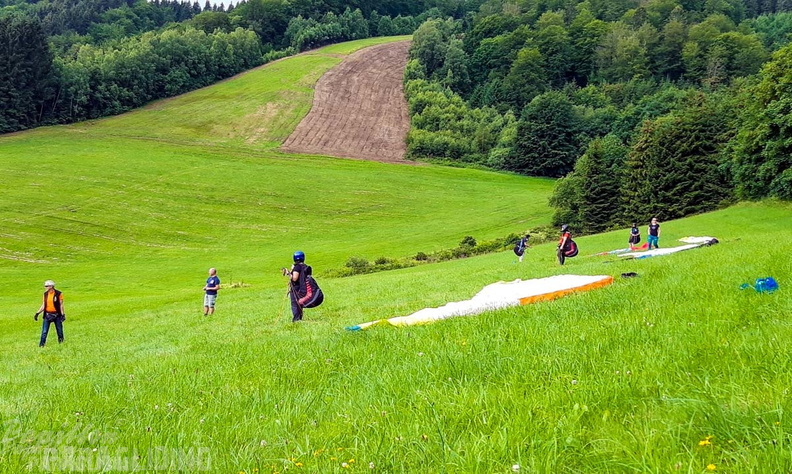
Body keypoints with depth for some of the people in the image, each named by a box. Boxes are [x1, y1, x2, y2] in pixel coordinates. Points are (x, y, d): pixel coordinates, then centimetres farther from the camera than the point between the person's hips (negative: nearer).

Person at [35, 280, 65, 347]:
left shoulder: (58, 294, -7)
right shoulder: (45, 294, 6)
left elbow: (61, 305, -5)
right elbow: (43, 306, 10)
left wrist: (63, 314, -11)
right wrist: (37, 313, 2)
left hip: (57, 315, -3)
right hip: (47, 315, 3)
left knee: (59, 331, 6)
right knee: (44, 332, -1)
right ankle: (41, 345, 2)